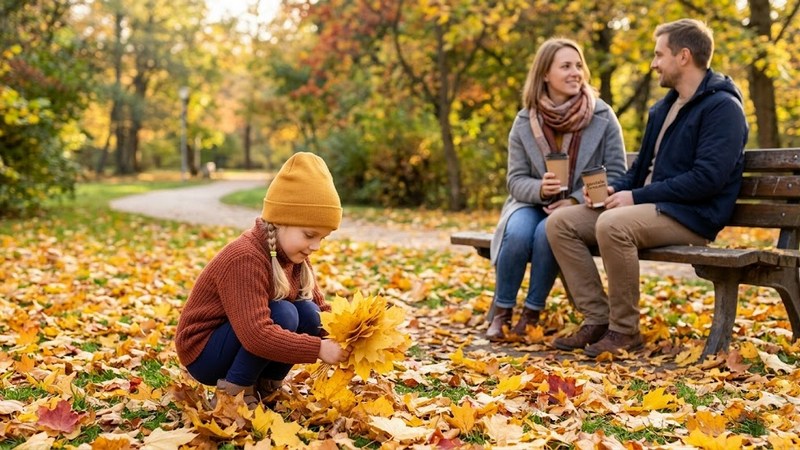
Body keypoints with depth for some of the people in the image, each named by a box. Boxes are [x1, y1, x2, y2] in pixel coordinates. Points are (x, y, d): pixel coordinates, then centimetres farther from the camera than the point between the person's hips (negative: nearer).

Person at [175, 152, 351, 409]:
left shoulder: (293, 256, -2)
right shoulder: (245, 259, -30)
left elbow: (319, 308, 3)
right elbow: (256, 335, -38)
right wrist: (318, 349, -35)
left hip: (244, 344, 8)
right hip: (203, 353, -8)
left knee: (308, 313, -11)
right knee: (283, 314, -28)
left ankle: (263, 387, 1)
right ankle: (230, 394, -15)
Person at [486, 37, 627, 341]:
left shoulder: (602, 117, -4)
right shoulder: (525, 122, -1)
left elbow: (617, 174, -5)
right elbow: (515, 180, 0)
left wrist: (576, 200, -20)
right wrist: (539, 189, -24)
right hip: (533, 204, 2)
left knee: (547, 233, -33)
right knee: (517, 233, -31)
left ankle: (532, 313, -14)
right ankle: (501, 313, -10)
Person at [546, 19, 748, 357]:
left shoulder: (723, 107, -10)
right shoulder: (664, 107, 19)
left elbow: (707, 178, -20)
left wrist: (638, 197, -19)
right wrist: (616, 189, 3)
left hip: (692, 216, -9)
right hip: (648, 206, 9)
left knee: (613, 225, -36)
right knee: (560, 222, -6)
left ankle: (624, 330, -20)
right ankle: (597, 318, -8)